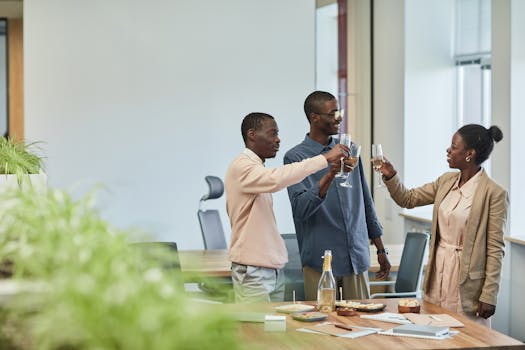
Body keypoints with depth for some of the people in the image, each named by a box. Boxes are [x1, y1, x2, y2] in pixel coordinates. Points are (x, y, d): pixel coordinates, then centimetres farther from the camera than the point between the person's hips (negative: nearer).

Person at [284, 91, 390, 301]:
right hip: (320, 260, -4)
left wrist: (380, 249, 16)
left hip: (357, 258, 4)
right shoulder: (295, 157, -4)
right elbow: (300, 209, -16)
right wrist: (330, 174, -27)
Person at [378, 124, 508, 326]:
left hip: (466, 283, -6)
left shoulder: (494, 194, -12)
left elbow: (495, 249, -13)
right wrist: (390, 176, -1)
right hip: (438, 272, 6)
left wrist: (489, 296, -14)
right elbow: (408, 199, 17)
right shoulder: (446, 181, 8)